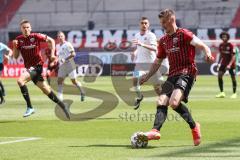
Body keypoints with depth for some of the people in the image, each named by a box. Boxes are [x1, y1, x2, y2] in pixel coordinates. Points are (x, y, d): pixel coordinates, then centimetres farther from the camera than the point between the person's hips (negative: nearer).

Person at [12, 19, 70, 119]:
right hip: (29, 67, 5)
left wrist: (52, 54, -9)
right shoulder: (19, 39, 3)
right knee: (46, 90, 11)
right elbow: (15, 56, 4)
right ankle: (61, 105, 27)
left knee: (20, 80, -27)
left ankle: (29, 107, -22)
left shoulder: (36, 36, -9)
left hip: (37, 66, -5)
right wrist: (15, 46, -13)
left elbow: (51, 40, 0)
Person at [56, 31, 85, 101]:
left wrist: (65, 59, -25)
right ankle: (60, 96, -7)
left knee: (74, 81, -2)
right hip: (61, 66, 6)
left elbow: (73, 54, -17)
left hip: (69, 65, -6)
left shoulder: (68, 44, -9)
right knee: (59, 80, -6)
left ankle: (82, 93, 17)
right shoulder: (57, 46, 13)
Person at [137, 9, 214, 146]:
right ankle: (155, 130, -23)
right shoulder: (163, 40, 20)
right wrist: (147, 77, 23)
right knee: (161, 102, -12)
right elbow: (158, 62, 29)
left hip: (187, 72, -8)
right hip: (173, 74, 8)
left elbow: (202, 46, -11)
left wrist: (208, 53, -33)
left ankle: (194, 127, -6)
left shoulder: (183, 34, -3)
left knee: (174, 102, -25)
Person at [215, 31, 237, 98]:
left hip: (231, 63, -5)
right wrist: (219, 63, 7)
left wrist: (229, 65, -26)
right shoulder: (221, 45, 2)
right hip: (223, 63, 5)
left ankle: (234, 93, 13)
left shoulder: (231, 45, -16)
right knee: (219, 76, -9)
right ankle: (222, 93, -3)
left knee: (233, 77, 0)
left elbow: (233, 56, -17)